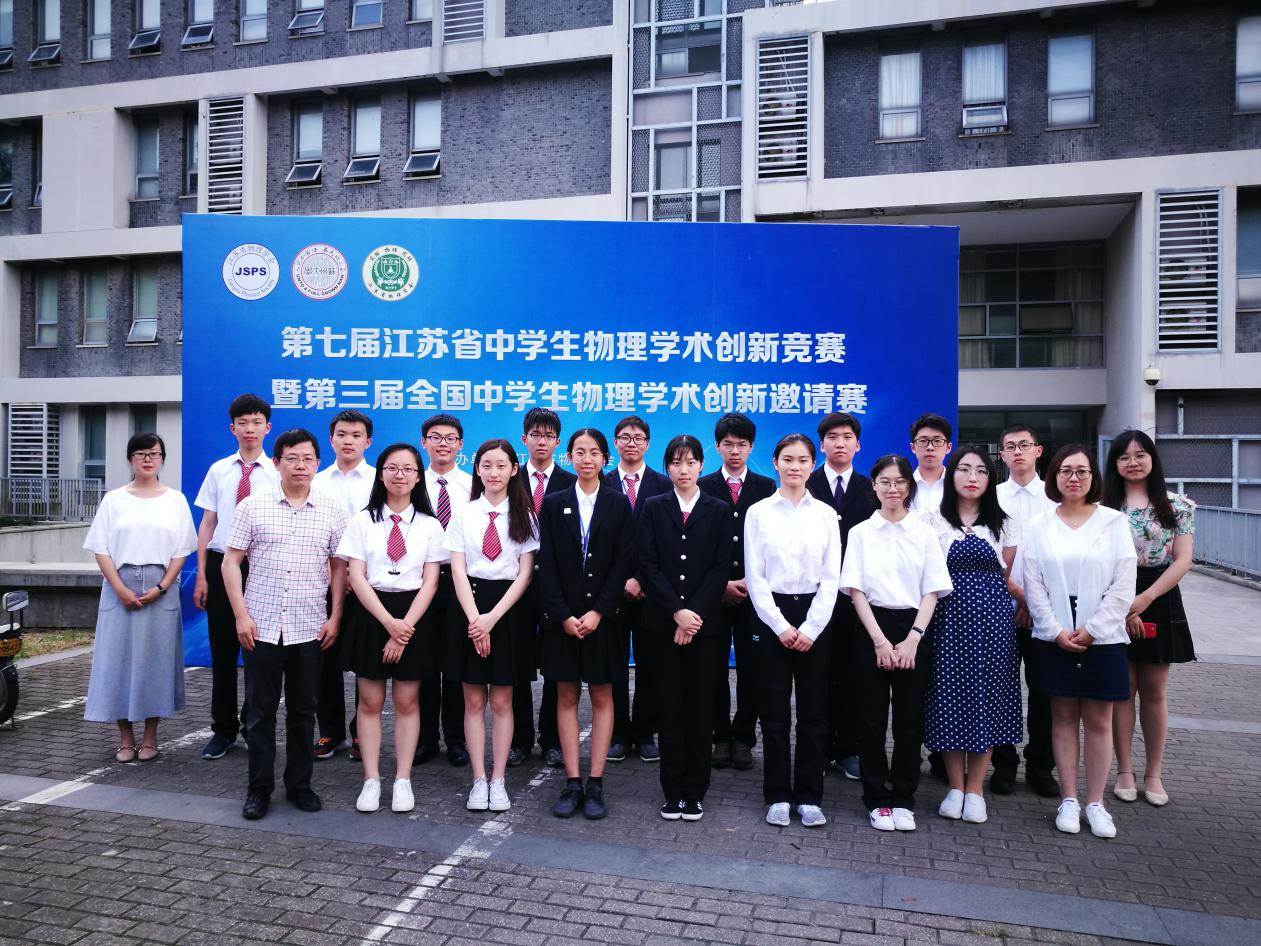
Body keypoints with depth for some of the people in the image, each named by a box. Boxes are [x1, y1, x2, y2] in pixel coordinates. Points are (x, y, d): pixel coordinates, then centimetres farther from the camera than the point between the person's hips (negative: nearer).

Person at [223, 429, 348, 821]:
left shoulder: (331, 511, 3)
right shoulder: (253, 506, 0)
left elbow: (338, 566, 7)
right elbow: (231, 561, 1)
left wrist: (334, 617, 1)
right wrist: (241, 615, -6)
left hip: (309, 628, 1)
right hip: (261, 627, -1)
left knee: (303, 711, 10)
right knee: (261, 711, 7)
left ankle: (299, 784, 23)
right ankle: (259, 788, 20)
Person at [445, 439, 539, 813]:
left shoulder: (523, 516, 2)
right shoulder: (463, 514, 3)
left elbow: (525, 574, -3)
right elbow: (458, 571, -2)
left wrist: (493, 617, -13)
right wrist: (474, 618, -14)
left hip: (507, 609, -1)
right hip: (469, 607, 1)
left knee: (502, 701, 5)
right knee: (473, 701, 6)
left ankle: (498, 780, 15)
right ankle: (479, 780, 15)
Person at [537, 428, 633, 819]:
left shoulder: (618, 504, 2)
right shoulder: (553, 504, 4)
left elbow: (622, 563, -4)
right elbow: (547, 566, -1)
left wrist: (598, 611, -13)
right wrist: (563, 615, -10)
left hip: (603, 615, -1)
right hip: (562, 615, 1)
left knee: (602, 698, 4)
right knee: (566, 697, 5)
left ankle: (595, 785, 11)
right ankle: (572, 784, 12)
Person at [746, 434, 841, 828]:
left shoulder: (826, 514, 4)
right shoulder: (758, 513, 1)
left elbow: (831, 578, 1)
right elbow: (755, 577, -2)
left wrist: (810, 628, -8)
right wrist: (780, 626, -9)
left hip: (814, 619, 1)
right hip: (772, 616, -1)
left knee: (813, 712, 6)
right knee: (774, 712, 5)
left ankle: (809, 796, 18)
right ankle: (778, 796, 16)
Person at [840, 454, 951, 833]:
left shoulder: (925, 533, 6)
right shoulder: (860, 533, 4)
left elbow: (931, 592, 3)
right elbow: (856, 590, -1)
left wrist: (912, 638, -9)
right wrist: (880, 639, -10)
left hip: (914, 631, 1)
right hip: (872, 631, -1)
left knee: (909, 717, 4)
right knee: (872, 718, 3)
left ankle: (903, 798, 17)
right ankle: (876, 799, 15)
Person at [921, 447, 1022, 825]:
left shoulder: (1003, 523, 7)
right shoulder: (933, 520, 4)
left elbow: (1005, 576, 13)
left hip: (992, 618, 1)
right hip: (948, 617, -1)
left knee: (987, 696, 3)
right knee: (949, 696, 2)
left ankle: (975, 789, 14)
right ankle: (955, 787, 15)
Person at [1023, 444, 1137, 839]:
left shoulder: (1114, 522, 0)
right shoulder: (1039, 526, 2)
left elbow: (1123, 586, -4)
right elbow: (1033, 586, 0)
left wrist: (1092, 631, -10)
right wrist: (1056, 632, -8)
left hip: (1102, 638, 0)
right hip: (1055, 638, 1)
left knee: (1098, 721, 6)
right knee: (1063, 718, 7)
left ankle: (1095, 803, 16)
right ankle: (1068, 800, 16)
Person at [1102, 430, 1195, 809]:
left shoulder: (1178, 506, 3)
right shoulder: (1103, 507, 2)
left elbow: (1182, 560, -2)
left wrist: (1145, 599, -13)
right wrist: (1121, 606, -11)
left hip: (1159, 600, 1)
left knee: (1154, 691, 7)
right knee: (1122, 688, 4)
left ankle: (1154, 774, 18)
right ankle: (1125, 771, 14)